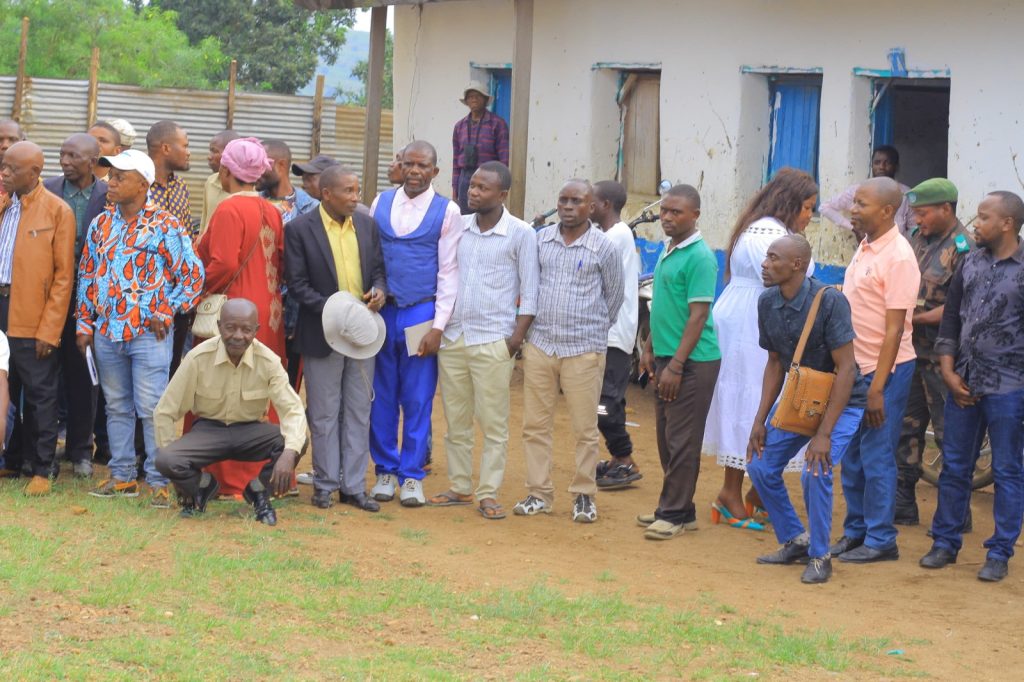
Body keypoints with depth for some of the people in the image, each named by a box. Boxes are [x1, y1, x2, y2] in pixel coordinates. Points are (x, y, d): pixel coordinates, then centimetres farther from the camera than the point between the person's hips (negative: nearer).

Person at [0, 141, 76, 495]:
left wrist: (50, 329, -12)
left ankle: (41, 468, 10)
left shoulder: (57, 211, -5)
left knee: (39, 394, 2)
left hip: (33, 319, -5)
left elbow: (64, 276, -6)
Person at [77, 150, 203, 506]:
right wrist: (85, 323, 10)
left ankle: (158, 481, -1)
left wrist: (166, 312, -8)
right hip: (107, 332, 5)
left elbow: (192, 274, -4)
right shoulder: (100, 225, 10)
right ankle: (122, 476, 18)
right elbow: (87, 275, 15)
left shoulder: (165, 226, -6)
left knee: (151, 408, -6)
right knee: (117, 407, 11)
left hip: (149, 333, -5)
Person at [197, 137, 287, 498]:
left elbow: (223, 264, -20)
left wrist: (202, 291, -5)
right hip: (268, 314, 7)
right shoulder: (271, 212, 8)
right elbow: (281, 262, 8)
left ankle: (232, 481, 0)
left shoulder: (229, 210, -13)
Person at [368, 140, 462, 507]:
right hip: (380, 311, 2)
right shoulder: (381, 203, 7)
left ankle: (411, 476, 9)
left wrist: (438, 326, -7)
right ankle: (385, 471, 16)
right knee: (381, 397, 6)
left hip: (421, 315, -2)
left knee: (417, 399, 1)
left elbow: (449, 273, -2)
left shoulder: (447, 212, 0)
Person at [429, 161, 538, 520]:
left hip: (493, 341, -4)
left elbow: (529, 292, -2)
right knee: (456, 420, 10)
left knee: (493, 423, -2)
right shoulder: (456, 227, 8)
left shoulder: (521, 234, -3)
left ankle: (488, 494, 2)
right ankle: (460, 487, 18)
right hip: (452, 338, 4)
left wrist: (517, 337, -9)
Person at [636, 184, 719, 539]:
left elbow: (698, 315, -18)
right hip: (666, 358, 9)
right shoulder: (667, 252, 12)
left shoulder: (699, 257, -15)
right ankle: (677, 508, 21)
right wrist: (650, 349, 18)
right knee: (667, 437, 13)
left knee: (682, 441, -4)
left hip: (692, 362, -9)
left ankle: (675, 513, 1)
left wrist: (676, 365, -20)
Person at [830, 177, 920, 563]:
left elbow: (894, 329, -19)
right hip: (857, 367, 8)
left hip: (886, 370, -8)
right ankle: (855, 531, 23)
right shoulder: (866, 248, 9)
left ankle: (880, 540, 6)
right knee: (852, 455, 13)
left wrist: (877, 388, -20)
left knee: (877, 456, -2)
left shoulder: (898, 258, -17)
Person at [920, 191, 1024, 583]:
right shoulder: (970, 263, 8)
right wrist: (949, 371, 3)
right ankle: (946, 543, 22)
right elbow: (951, 319, 12)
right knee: (954, 466, 11)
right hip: (963, 384, 5)